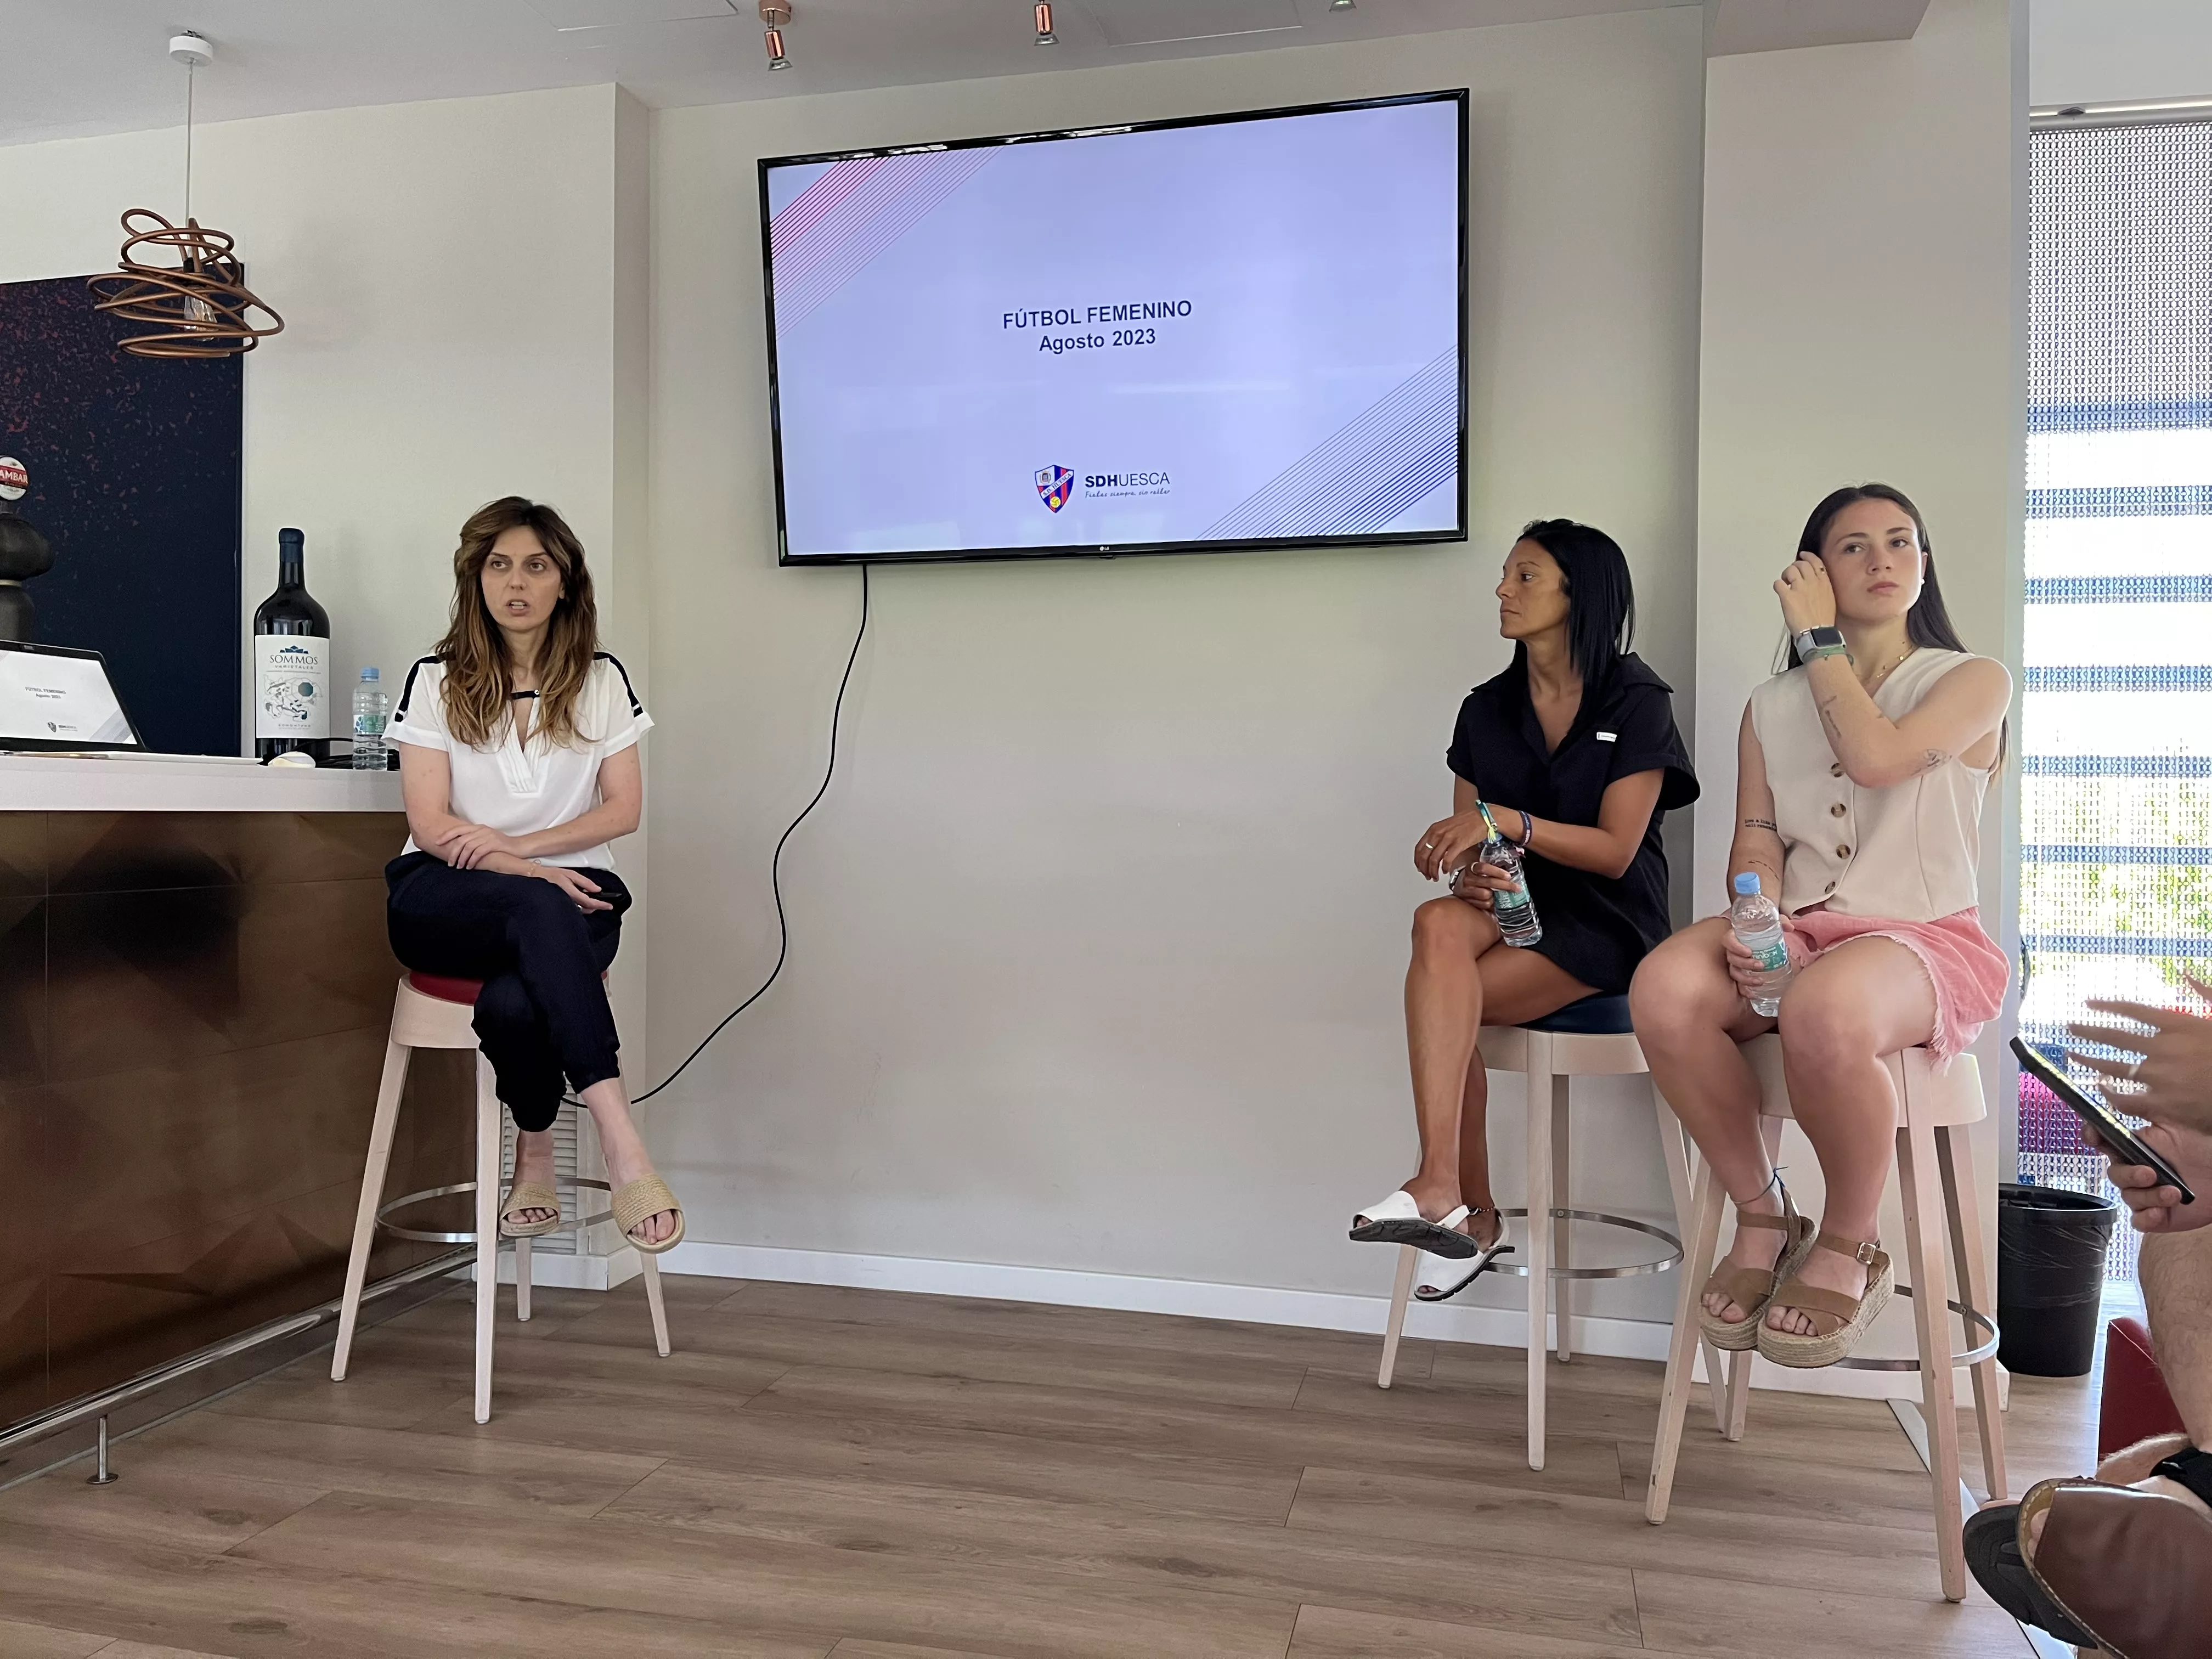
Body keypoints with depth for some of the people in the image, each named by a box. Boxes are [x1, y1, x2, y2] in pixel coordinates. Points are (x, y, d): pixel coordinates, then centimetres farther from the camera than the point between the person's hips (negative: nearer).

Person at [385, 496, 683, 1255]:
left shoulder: (601, 680, 11)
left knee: (513, 1003, -36)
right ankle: (623, 1152, -45)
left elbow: (624, 809, 4)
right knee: (539, 909, -39)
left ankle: (536, 1156, -12)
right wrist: (532, 874, -19)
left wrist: (514, 844, -10)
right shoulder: (436, 680, 6)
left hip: (571, 887, 1)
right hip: (446, 900, -1)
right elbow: (431, 826, -2)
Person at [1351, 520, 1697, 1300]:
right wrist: (1465, 869, -17)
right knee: (1440, 924, -32)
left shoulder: (1636, 703, -4)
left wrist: (1505, 820, -24)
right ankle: (1462, 1207, -30)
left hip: (1606, 922, -4)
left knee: (1439, 993, -29)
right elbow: (1470, 839, 7)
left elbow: (1616, 850, -12)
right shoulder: (1487, 709, 10)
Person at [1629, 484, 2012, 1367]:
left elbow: (1876, 757, -14)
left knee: (1823, 1011, -40)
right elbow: (1757, 839, 8)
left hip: (1925, 937, -3)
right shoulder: (1772, 706, 18)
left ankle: (1848, 1251, -12)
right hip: (1798, 933, 3)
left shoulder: (1973, 681, 7)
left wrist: (1822, 640, -2)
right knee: (1664, 988, -32)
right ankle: (1763, 1218, -10)